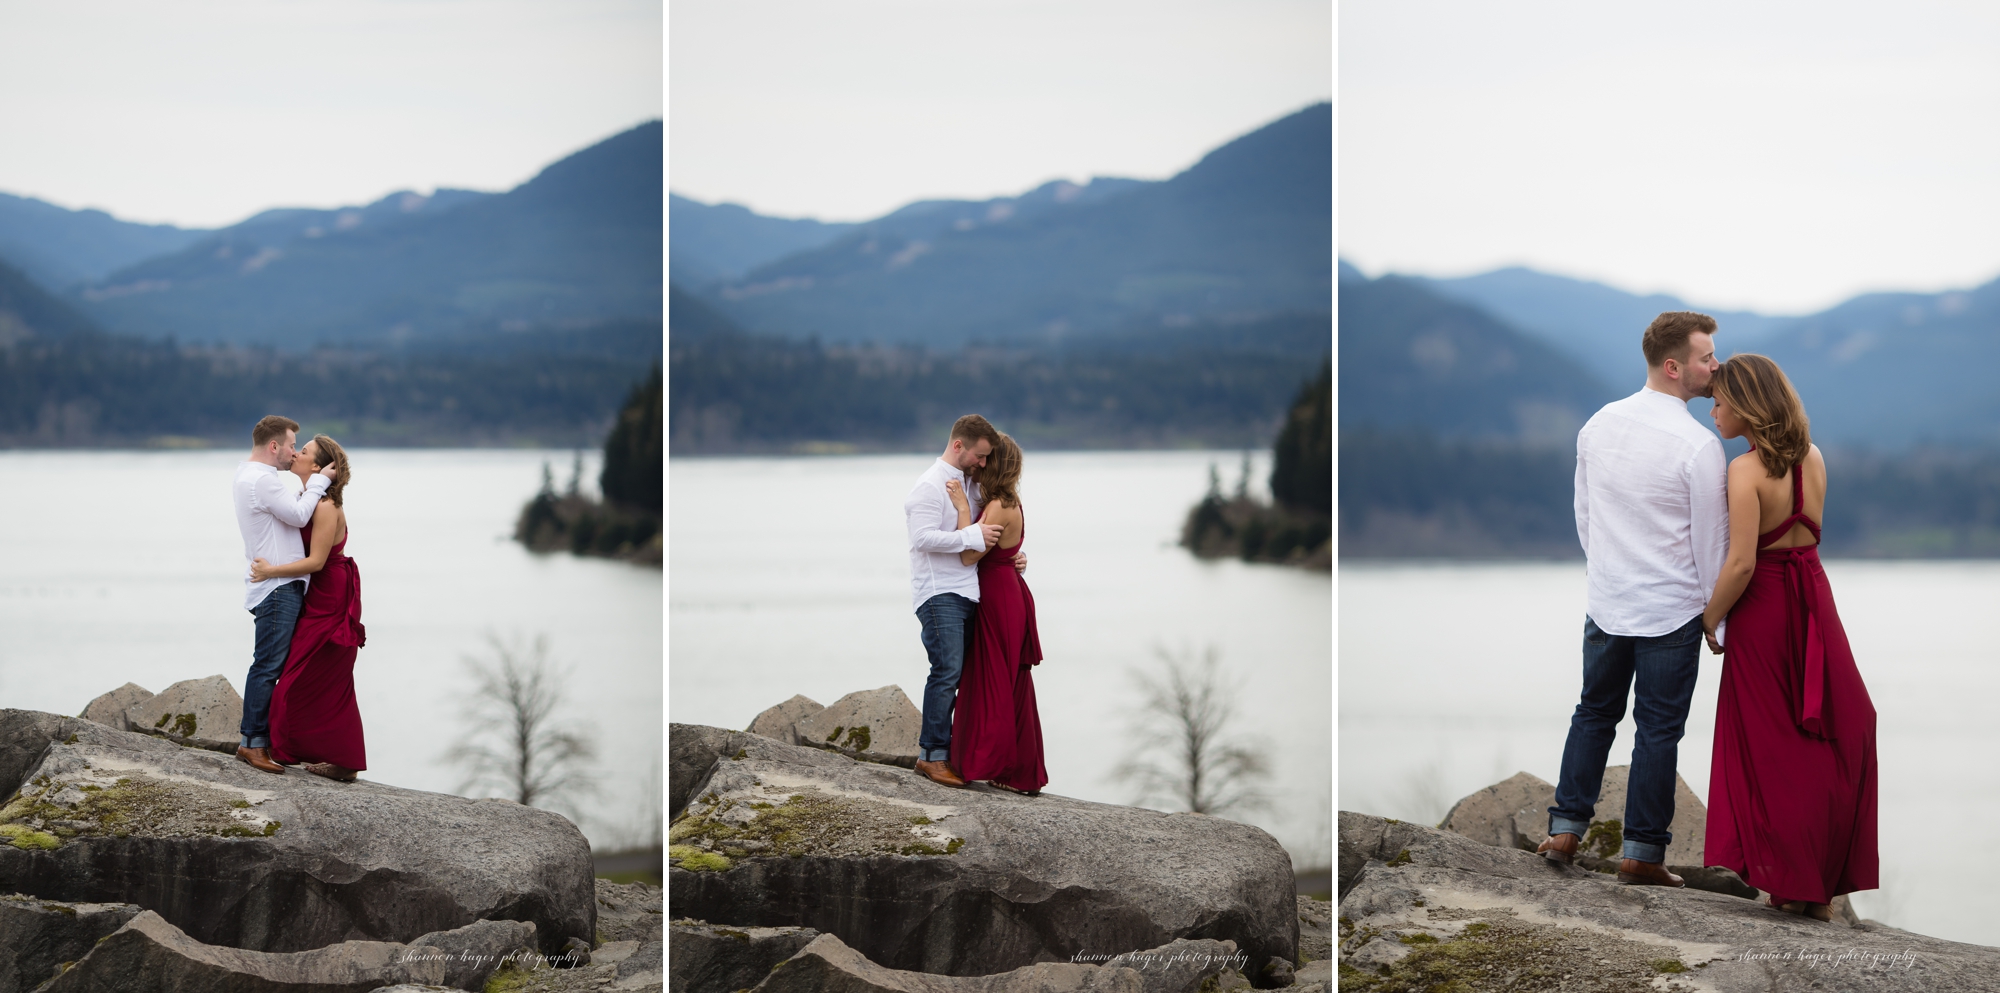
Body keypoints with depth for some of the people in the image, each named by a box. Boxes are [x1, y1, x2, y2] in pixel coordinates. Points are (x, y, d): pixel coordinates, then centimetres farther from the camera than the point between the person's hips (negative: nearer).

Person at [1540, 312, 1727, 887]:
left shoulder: (1598, 425, 0)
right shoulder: (1699, 447, -18)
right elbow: (1711, 542, -11)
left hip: (1605, 602, 5)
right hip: (1671, 612, -5)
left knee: (1595, 713, 18)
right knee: (1658, 730, 4)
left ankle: (1565, 830, 18)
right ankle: (1642, 854, 9)